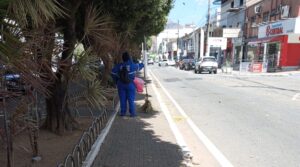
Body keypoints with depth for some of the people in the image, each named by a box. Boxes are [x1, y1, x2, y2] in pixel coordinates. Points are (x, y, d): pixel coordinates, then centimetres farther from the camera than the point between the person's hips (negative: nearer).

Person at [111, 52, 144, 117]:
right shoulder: (133, 65, -7)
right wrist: (142, 64, 36)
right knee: (131, 99, 5)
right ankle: (132, 113, 7)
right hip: (130, 84, -2)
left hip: (121, 84, 2)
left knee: (122, 99, 9)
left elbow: (113, 74, 0)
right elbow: (139, 66, 13)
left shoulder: (118, 66, -3)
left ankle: (123, 112, 13)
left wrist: (116, 81, 14)